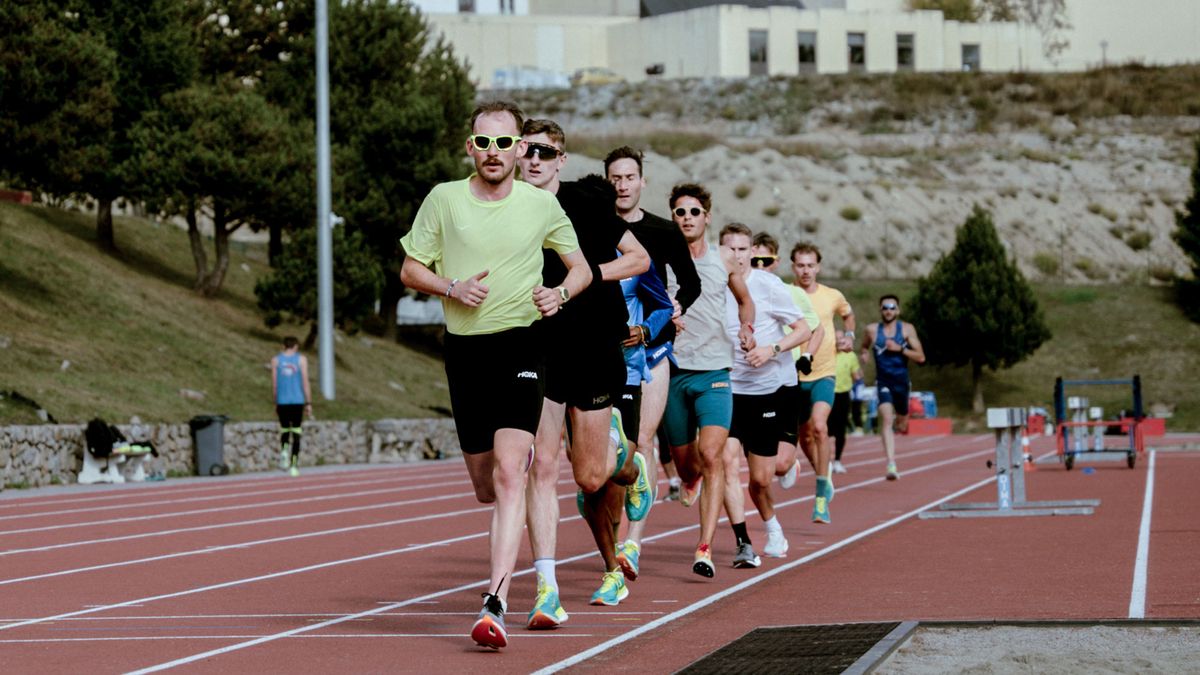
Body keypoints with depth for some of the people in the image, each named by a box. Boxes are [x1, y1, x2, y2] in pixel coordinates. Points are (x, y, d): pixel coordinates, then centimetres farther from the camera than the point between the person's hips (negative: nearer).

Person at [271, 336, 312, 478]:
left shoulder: (276, 360, 6)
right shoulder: (301, 359, 2)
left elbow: (274, 384, 5)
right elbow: (305, 382, -2)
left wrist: (275, 403, 13)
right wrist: (308, 403, 1)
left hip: (282, 402, 1)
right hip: (297, 401, -1)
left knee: (284, 430, 15)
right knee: (296, 432, 3)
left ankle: (284, 450, -14)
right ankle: (294, 465, -2)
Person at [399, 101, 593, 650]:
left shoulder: (541, 206, 2)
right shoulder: (444, 199, 3)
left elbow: (581, 268, 14)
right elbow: (410, 270, 8)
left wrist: (561, 294, -8)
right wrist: (452, 287, -11)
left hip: (520, 343, -2)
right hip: (463, 350, 2)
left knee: (508, 476, -17)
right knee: (485, 488, 10)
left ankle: (496, 603, -22)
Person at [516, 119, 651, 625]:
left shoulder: (585, 202, -3)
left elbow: (640, 259, 4)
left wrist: (590, 272, -11)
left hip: (593, 350, -2)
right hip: (536, 351, 2)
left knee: (590, 477, 0)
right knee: (541, 466, -10)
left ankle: (628, 465, 38)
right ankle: (546, 589, -11)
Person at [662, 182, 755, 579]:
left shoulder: (724, 263, 7)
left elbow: (745, 299, 25)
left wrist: (747, 328, 8)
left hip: (714, 371, 0)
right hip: (672, 371, 0)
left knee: (711, 455, -16)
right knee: (683, 460, 11)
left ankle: (705, 549, -20)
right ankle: (691, 480, 51)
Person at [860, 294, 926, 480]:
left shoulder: (907, 329, -2)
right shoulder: (872, 330, 1)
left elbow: (920, 357, -5)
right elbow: (865, 346, 21)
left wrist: (900, 348, -17)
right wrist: (865, 353, -2)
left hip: (901, 382, 2)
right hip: (883, 382, -2)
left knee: (901, 425, 16)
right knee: (886, 418, -23)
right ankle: (891, 465, -30)